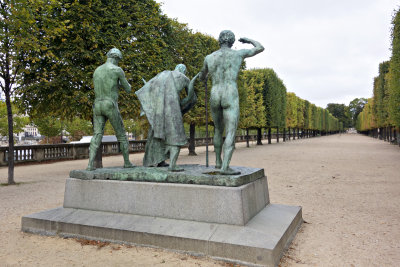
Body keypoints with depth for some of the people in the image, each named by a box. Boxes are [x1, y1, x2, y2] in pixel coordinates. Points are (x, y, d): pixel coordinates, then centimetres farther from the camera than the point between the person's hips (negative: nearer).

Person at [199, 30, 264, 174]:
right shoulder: (238, 53, 4)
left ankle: (218, 162, 27)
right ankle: (225, 167, -21)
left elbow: (202, 75, 27)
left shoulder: (209, 57, 10)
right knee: (231, 133, -8)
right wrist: (249, 40, 36)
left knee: (218, 129, 21)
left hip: (214, 97, 4)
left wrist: (204, 77, 52)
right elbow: (261, 48, 17)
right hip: (230, 98, -4)